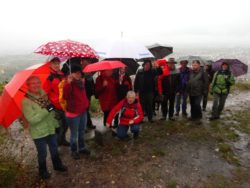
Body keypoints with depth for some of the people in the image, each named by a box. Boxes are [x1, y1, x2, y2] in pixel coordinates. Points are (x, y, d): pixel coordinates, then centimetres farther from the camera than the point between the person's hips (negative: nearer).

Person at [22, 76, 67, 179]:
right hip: (39, 133, -6)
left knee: (54, 149, 23)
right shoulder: (26, 101, -21)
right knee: (42, 153, 14)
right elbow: (32, 119, -28)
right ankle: (43, 171, 39)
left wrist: (55, 123, 13)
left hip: (51, 129, 6)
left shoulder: (44, 94, -1)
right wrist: (47, 109, -32)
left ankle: (57, 165, 46)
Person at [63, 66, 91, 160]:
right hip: (73, 113, -8)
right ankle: (74, 151, 27)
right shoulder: (69, 84, -17)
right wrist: (68, 83, -39)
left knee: (82, 132, 22)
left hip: (83, 111, 8)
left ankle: (82, 147, 40)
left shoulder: (81, 83, 7)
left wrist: (86, 104, 13)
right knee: (74, 134, 7)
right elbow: (65, 96, -34)